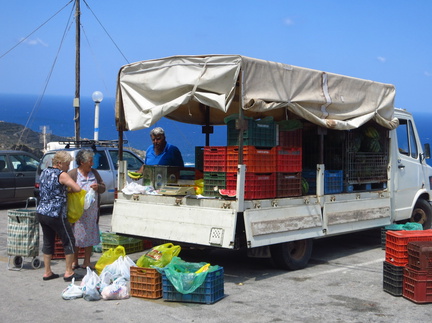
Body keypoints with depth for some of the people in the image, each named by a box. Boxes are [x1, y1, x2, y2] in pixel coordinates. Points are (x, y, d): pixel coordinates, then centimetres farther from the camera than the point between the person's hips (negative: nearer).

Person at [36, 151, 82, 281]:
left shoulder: (44, 172, 12)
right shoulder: (61, 175, -13)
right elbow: (77, 188, -19)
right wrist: (70, 189, 1)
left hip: (41, 212, 8)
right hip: (56, 214, -8)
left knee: (48, 242, 15)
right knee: (69, 241, 4)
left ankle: (47, 272, 19)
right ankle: (69, 273, 7)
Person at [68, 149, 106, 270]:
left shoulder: (94, 173, 11)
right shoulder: (72, 174, -4)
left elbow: (103, 188, 15)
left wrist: (98, 187, -7)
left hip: (92, 212, 5)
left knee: (90, 237, 7)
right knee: (76, 236, 0)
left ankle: (87, 262, 16)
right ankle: (74, 262, 13)